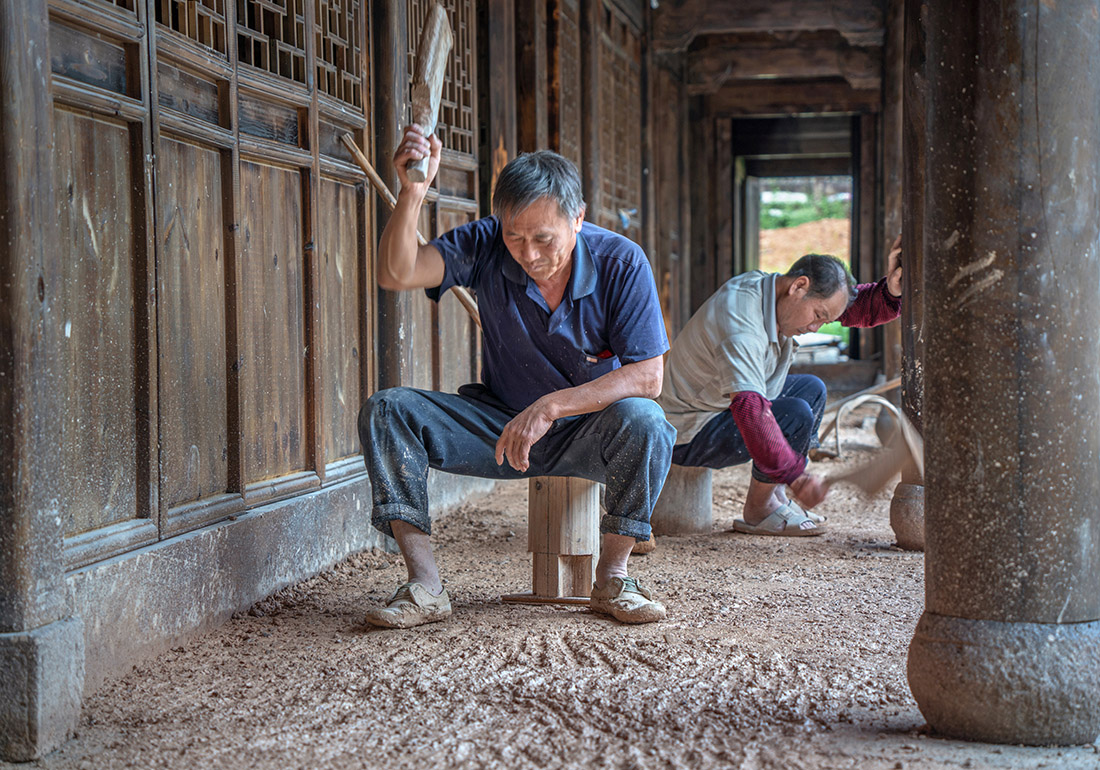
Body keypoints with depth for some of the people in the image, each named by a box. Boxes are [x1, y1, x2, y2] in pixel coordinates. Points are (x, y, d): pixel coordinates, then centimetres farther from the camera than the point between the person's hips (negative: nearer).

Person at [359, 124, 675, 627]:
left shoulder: (620, 262, -17)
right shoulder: (485, 246, -12)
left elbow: (647, 377, -21)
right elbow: (396, 275, -26)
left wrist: (552, 406, -30)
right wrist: (412, 191, -41)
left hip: (586, 433, -2)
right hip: (501, 426, 2)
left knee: (643, 421, -35)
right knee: (386, 412, -18)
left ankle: (612, 578, -16)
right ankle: (424, 586, -21)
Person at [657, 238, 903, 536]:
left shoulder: (778, 291, -2)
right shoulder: (740, 320, -32)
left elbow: (861, 308, 3)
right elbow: (749, 410, -42)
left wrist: (891, 289, -19)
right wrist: (796, 473, -41)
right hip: (687, 435, -10)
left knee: (812, 389, 12)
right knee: (796, 415, -24)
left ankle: (775, 497, 8)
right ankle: (758, 511, -4)